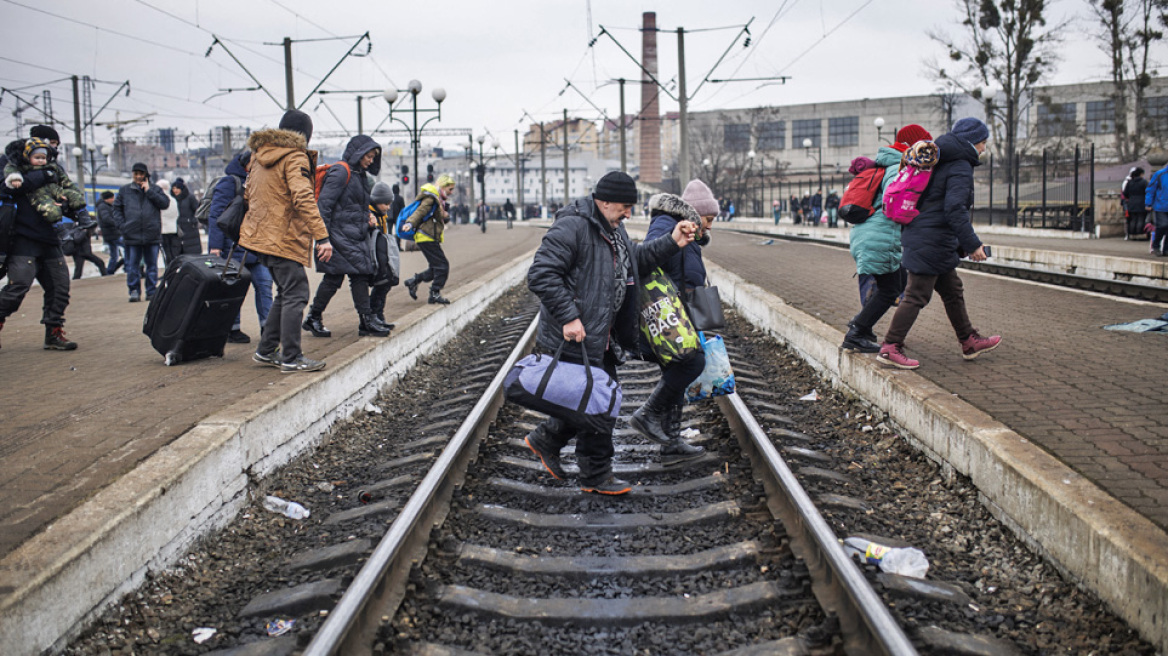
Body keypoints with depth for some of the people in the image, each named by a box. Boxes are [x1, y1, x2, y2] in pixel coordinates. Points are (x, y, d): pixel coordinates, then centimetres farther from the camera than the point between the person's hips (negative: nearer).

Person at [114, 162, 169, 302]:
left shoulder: (155, 189, 9)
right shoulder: (125, 191, 11)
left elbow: (165, 203, -5)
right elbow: (117, 209, 12)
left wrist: (149, 191, -6)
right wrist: (123, 225, -2)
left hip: (152, 235, 0)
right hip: (132, 236, 0)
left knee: (152, 265, 5)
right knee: (132, 265, 0)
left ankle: (152, 291, 12)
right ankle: (134, 291, 5)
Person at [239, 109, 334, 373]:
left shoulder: (259, 156, 15)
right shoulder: (295, 157, -11)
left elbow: (249, 195, 23)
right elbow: (303, 199, -22)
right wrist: (322, 236, -26)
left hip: (261, 235, 9)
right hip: (284, 239, -9)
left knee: (285, 293, 17)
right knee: (295, 294, -5)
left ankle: (266, 351, 21)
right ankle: (291, 358, -5)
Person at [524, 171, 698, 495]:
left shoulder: (612, 229, 12)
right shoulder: (572, 227, -20)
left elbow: (635, 258, 25)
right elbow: (540, 275, -25)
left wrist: (672, 243, 10)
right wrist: (569, 317, -28)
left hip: (601, 337, 10)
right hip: (576, 337, -10)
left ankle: (545, 438, 34)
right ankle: (596, 476, 15)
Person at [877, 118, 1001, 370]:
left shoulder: (941, 162, 16)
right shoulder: (961, 167, -14)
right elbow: (955, 209, -24)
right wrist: (972, 244, -23)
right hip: (932, 241, -11)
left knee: (953, 290, 17)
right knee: (917, 296, -7)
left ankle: (969, 342, 27)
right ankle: (890, 348, -5)